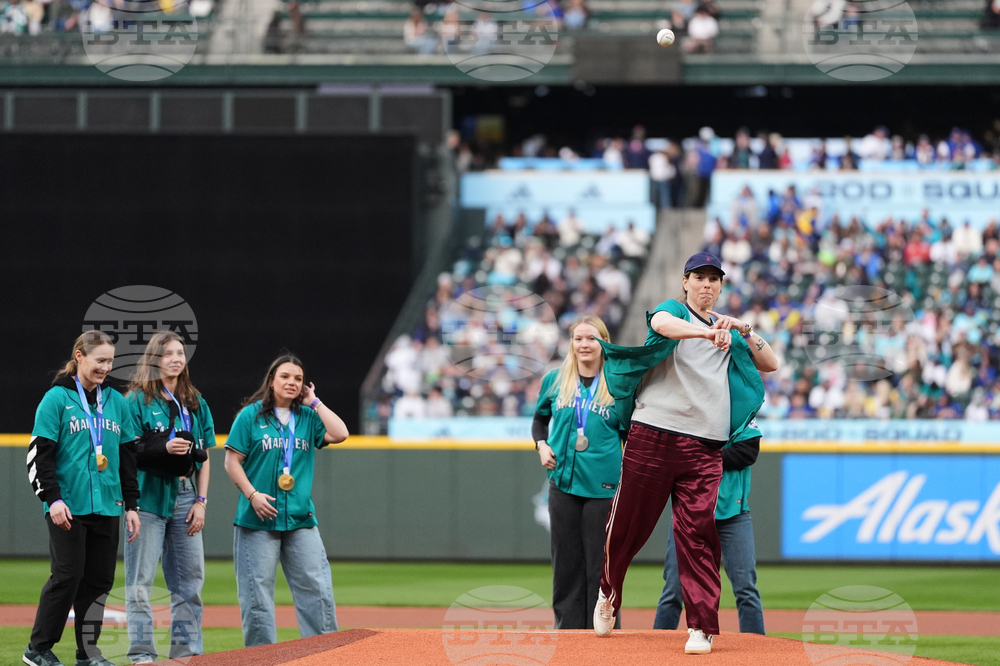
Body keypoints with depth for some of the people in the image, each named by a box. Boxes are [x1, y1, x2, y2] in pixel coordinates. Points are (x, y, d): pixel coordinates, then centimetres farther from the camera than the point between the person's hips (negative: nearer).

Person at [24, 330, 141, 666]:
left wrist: (132, 505, 12)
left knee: (100, 579, 3)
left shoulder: (117, 401, 13)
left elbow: (128, 458, 17)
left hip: (107, 507, 5)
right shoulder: (57, 398, -2)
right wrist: (52, 498, -15)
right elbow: (39, 453, -6)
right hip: (68, 506, -5)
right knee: (68, 575, -8)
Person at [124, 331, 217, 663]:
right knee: (141, 579, -6)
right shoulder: (137, 400, -1)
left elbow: (204, 456, 13)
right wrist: (163, 449, -21)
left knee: (190, 580, 6)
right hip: (149, 497, -5)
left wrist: (201, 501, 4)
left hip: (185, 498, 5)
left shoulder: (196, 403, 14)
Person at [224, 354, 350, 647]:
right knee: (257, 590, -2)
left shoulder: (308, 417, 12)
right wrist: (253, 494, -13)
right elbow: (232, 461, -1)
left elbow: (339, 434, -4)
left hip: (301, 519, 3)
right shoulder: (251, 415, 2)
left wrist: (313, 402, 2)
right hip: (259, 518, -3)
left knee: (317, 588, -1)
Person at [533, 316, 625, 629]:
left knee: (600, 564, -3)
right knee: (566, 563, 5)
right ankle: (567, 631, 10)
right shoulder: (554, 380, 8)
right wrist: (542, 445, 4)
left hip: (604, 487, -3)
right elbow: (540, 418, 24)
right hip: (563, 484, 3)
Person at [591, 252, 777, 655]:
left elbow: (769, 365, 23)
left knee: (698, 530, -9)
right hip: (652, 436, -2)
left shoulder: (728, 331, 22)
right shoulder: (673, 310, 7)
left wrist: (744, 333, 7)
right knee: (629, 523, 3)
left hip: (704, 446, 3)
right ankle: (608, 591, 30)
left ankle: (701, 626, -11)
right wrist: (708, 333, -37)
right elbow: (661, 324, -19)